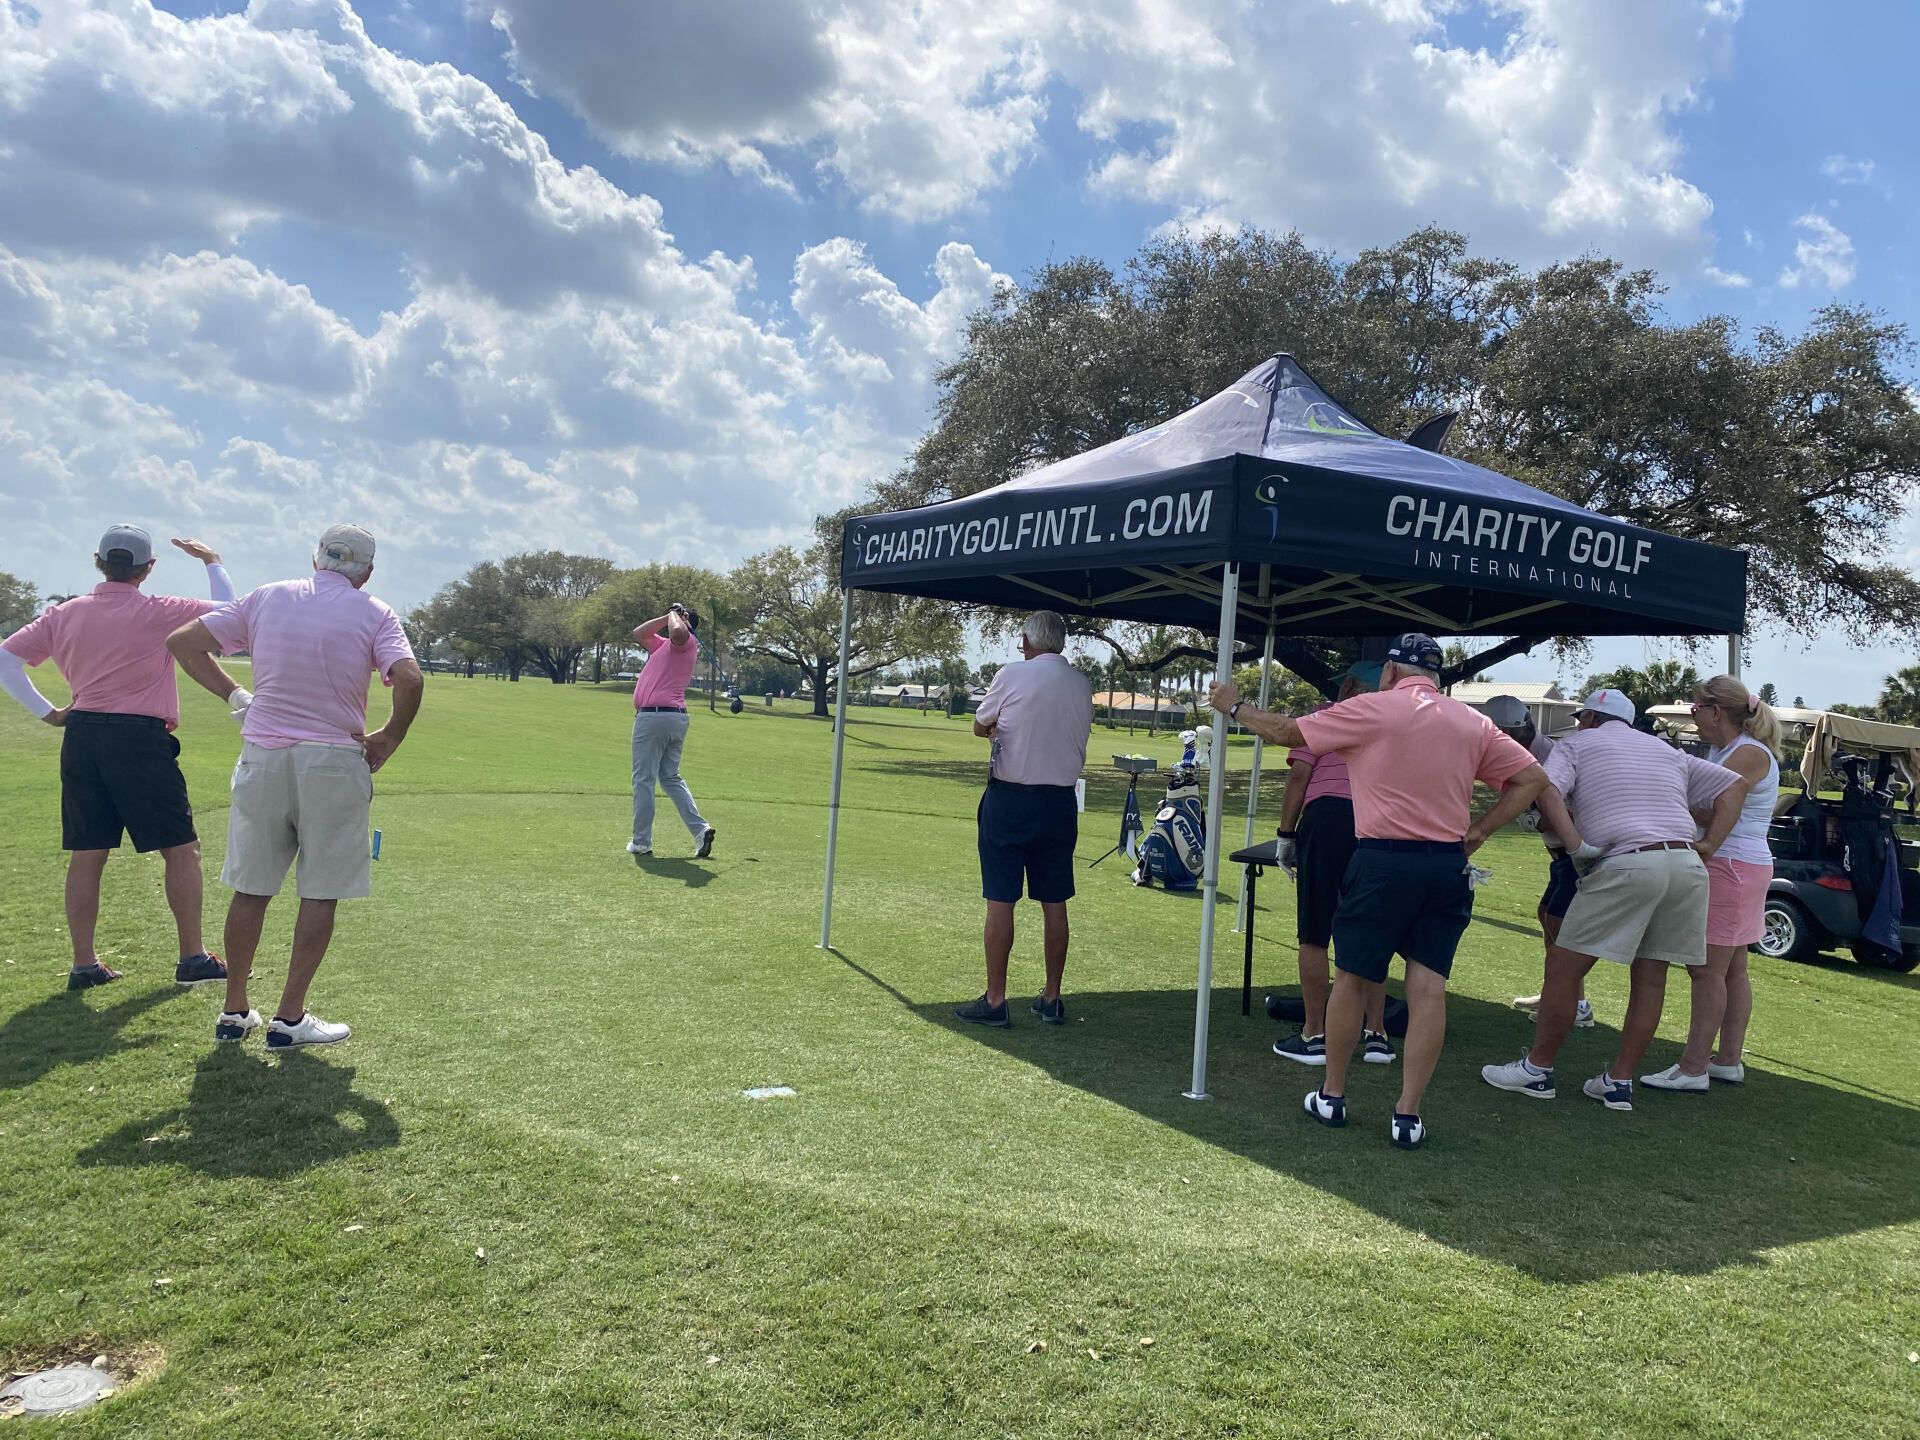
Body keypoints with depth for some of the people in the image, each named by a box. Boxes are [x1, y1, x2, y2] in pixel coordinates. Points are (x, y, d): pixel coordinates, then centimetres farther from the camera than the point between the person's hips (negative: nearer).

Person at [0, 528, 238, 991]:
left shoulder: (65, 614, 8)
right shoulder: (157, 613, -8)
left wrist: (46, 712, 9)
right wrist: (212, 562, 11)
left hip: (81, 738, 6)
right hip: (140, 739, -5)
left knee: (86, 853, 10)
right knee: (182, 849, 3)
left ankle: (83, 964, 14)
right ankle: (193, 958, 5)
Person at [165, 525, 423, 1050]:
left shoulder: (267, 598, 8)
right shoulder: (374, 613, -2)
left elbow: (182, 641, 7)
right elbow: (409, 679, -18)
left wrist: (233, 694, 12)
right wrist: (389, 738, -3)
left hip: (262, 757, 4)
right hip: (333, 761, -3)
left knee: (251, 889, 14)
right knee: (321, 893, 6)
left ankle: (234, 1012, 22)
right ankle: (290, 1018, 8)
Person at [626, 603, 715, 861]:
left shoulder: (686, 641, -5)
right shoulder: (666, 644, 22)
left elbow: (678, 631, -30)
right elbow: (638, 634, 27)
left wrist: (674, 615, -8)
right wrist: (667, 616, 19)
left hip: (654, 716, -10)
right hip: (676, 717, 10)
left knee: (644, 780, -2)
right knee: (671, 778, 15)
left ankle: (641, 842, 3)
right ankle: (700, 829, 3)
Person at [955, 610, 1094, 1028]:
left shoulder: (1012, 674, -8)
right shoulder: (1082, 685, 5)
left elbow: (980, 727, 6)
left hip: (1009, 800, -4)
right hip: (1060, 802, 4)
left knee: (1000, 900, 1)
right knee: (1054, 903, 10)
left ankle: (995, 1001, 4)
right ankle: (1052, 999, 18)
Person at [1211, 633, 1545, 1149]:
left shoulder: (1372, 710, -5)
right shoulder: (1474, 724, 9)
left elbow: (1286, 732, 0)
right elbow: (1532, 779, 10)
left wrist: (1235, 707, 15)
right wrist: (1479, 831, 8)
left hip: (1383, 860, -4)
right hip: (1448, 866, 4)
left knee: (1352, 979, 10)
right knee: (1428, 987, 4)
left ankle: (1331, 1096, 22)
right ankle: (1408, 1114, 6)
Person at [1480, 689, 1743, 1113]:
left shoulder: (1577, 744, 13)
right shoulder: (1669, 752, 29)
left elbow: (1547, 788, -7)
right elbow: (1731, 787, 26)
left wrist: (1574, 843, -10)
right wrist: (1709, 846, 15)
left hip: (1626, 863, -6)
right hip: (1687, 864, 6)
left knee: (1564, 965, 4)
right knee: (1650, 977, 13)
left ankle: (1538, 1069, 10)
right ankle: (1620, 1082, 18)